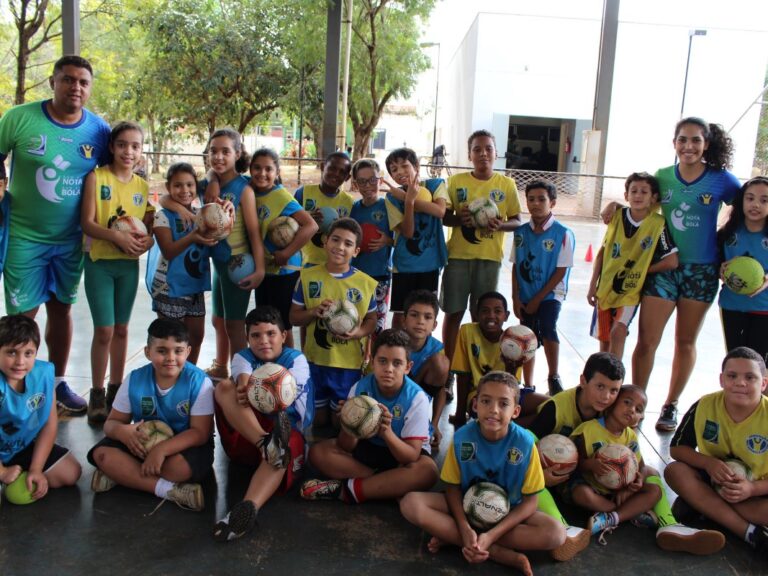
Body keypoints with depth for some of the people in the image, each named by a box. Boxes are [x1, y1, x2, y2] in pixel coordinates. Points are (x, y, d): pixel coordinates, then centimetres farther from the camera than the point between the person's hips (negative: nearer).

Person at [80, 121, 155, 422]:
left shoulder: (142, 186, 6)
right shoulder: (96, 177, -6)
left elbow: (150, 225, 9)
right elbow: (87, 223, -13)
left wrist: (148, 239, -13)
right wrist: (116, 236, -28)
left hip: (129, 264, 4)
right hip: (99, 261, -4)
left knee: (121, 329, 12)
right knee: (104, 330, -6)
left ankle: (116, 388, 25)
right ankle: (97, 394, 9)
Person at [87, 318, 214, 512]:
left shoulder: (199, 381, -16)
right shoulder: (135, 380, -6)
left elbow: (200, 432, -21)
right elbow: (111, 422, -1)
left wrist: (162, 449, -35)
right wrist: (121, 430, -27)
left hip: (183, 445, -3)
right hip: (144, 443, 4)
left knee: (185, 466, -37)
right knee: (102, 454, -22)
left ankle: (122, 476, -16)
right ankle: (170, 489, -29)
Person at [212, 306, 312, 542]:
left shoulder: (296, 359, 7)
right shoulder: (243, 357, 13)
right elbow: (244, 382, -14)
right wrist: (245, 389, -39)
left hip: (286, 431, -3)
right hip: (243, 436, 3)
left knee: (287, 445, -39)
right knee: (224, 387, -21)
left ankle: (249, 507, -64)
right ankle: (267, 443, -45)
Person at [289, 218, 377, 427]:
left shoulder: (366, 283, -6)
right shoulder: (308, 276, -4)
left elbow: (371, 320, 4)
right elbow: (294, 317, 1)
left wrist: (358, 332, -17)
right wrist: (314, 312, -19)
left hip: (349, 364, -1)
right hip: (315, 361, 1)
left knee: (341, 421, 11)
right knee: (318, 419, 15)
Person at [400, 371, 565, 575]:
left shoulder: (525, 443, -19)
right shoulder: (462, 437, -17)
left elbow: (529, 502, -14)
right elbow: (452, 488, -7)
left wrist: (490, 535, -26)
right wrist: (465, 528, -25)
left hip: (508, 512, 0)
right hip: (466, 505, 1)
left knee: (556, 533, -29)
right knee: (411, 503, -25)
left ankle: (451, 538, -22)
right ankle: (503, 554, -24)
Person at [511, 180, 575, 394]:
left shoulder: (563, 234, -10)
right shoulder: (521, 232, 2)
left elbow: (561, 271, -10)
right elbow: (515, 267, 6)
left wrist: (537, 299, -10)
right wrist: (516, 299, -1)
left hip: (550, 294, -4)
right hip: (525, 296, 4)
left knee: (547, 330, -24)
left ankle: (554, 378, -4)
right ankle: (528, 387, 23)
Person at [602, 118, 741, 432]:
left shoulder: (721, 179, -4)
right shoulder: (662, 177, 1)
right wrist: (617, 206, -6)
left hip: (701, 270, 0)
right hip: (663, 266, 1)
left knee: (686, 341, 13)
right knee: (646, 340, -4)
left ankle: (671, 406, 27)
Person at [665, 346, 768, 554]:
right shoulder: (705, 406, -15)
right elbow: (677, 448, -6)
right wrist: (708, 463, -23)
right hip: (712, 481, 3)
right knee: (674, 471, -26)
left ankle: (700, 504, -19)